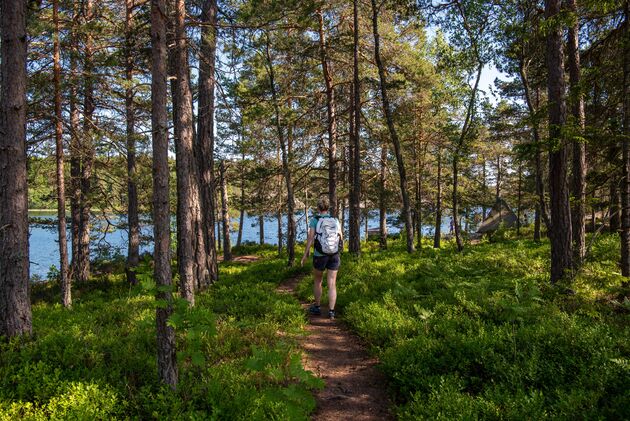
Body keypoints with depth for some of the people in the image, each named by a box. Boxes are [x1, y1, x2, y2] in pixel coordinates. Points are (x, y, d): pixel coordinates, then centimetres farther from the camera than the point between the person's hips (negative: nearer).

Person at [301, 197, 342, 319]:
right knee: (332, 284, 4)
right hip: (334, 256, 2)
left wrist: (306, 254, -7)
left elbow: (310, 237, -13)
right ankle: (331, 311, -4)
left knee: (317, 281, 18)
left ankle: (317, 308, 26)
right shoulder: (335, 220, 3)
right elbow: (341, 238, 6)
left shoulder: (315, 220, -7)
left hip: (319, 256, -2)